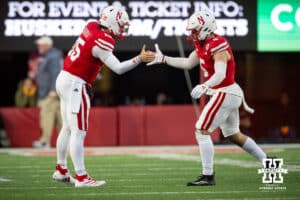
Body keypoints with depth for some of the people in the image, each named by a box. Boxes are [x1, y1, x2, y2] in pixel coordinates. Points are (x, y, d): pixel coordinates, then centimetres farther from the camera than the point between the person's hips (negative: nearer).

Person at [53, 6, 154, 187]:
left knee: (68, 128, 19)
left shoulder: (91, 27, 3)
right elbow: (118, 68, -25)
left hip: (64, 78, 10)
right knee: (78, 132, -7)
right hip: (74, 85, -10)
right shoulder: (102, 43, -21)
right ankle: (81, 177, -7)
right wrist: (139, 59, -29)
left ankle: (61, 170, 30)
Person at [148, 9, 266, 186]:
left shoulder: (218, 46, -20)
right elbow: (188, 63, 20)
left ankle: (208, 176, -8)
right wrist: (163, 59, 17)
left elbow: (220, 74, -32)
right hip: (230, 94, 10)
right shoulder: (203, 45, 8)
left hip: (225, 94, -10)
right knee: (234, 135, 20)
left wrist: (204, 87, -47)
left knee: (201, 131, -9)